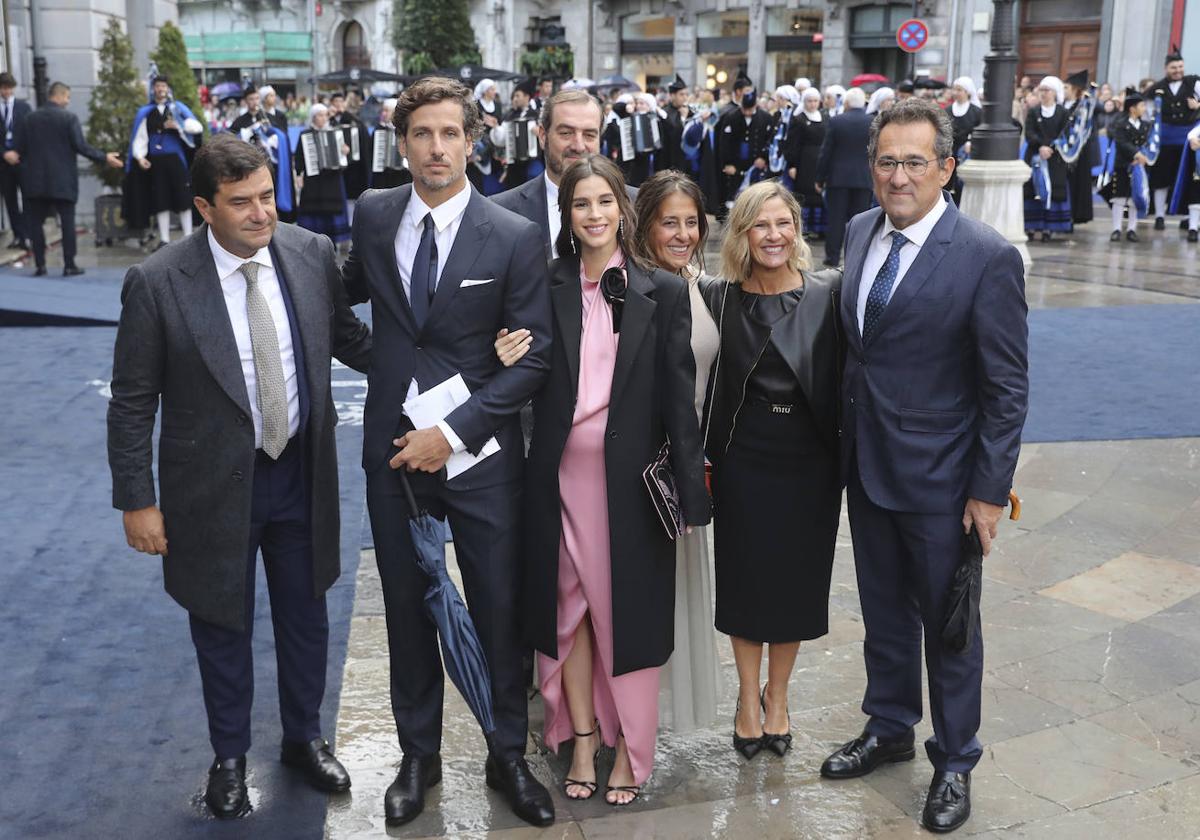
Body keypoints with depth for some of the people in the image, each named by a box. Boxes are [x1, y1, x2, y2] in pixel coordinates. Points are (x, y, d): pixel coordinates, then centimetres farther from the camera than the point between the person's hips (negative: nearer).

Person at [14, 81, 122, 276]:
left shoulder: (30, 119, 5)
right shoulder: (69, 118, -7)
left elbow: (19, 148, 5)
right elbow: (80, 146, -12)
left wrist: (12, 155, 27)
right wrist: (105, 158, -4)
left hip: (35, 180, 3)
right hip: (62, 181, -3)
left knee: (36, 222, 8)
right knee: (67, 222, 3)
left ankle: (39, 265, 5)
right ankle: (69, 265, 0)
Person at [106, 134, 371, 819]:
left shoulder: (312, 254, -8)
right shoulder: (158, 283, -17)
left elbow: (349, 338, 8)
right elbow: (132, 402, -10)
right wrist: (138, 500, -10)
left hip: (302, 472, 3)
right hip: (214, 484, -3)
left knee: (306, 616, 19)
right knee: (223, 627, 16)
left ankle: (305, 737, 43)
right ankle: (230, 756, 39)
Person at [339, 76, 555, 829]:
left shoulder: (516, 238, -9)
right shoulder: (373, 215, 2)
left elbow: (533, 358, -11)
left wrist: (454, 432, -16)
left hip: (480, 452, -3)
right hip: (394, 447, 3)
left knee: (500, 611, 8)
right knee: (407, 607, 14)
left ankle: (508, 755, 29)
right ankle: (419, 756, 32)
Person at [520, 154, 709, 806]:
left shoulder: (663, 292, 0)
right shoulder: (545, 287, 3)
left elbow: (678, 397, -2)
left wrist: (690, 489, -4)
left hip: (630, 475, -1)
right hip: (561, 474, 2)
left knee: (629, 609, 7)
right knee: (569, 606, 10)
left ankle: (630, 748, 23)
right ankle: (581, 739, 27)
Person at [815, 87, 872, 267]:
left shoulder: (836, 121, -6)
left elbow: (825, 152, -3)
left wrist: (819, 178, 4)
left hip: (838, 178, -1)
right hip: (864, 179, 1)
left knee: (836, 219, 5)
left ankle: (832, 257, 6)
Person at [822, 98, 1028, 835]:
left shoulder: (988, 257, -17)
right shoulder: (860, 232, 2)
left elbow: (1008, 387, -14)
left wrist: (991, 491, -14)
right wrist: (845, 438, 9)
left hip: (938, 476, -5)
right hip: (866, 464, 6)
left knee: (948, 624, 11)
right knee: (884, 611, 21)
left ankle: (955, 760, 31)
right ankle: (890, 729, 41)